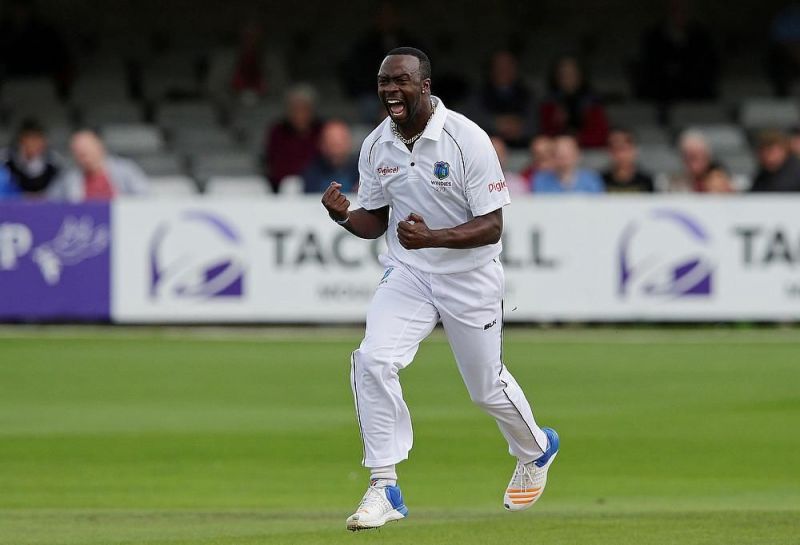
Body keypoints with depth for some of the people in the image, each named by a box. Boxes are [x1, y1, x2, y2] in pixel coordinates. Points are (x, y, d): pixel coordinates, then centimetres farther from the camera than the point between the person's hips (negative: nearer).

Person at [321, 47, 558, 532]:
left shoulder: (468, 140, -20)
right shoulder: (376, 146, -4)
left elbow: (492, 227, -19)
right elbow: (376, 220, 7)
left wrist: (432, 237, -35)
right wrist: (344, 215, -16)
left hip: (470, 277, -3)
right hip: (406, 274, 4)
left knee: (487, 386, 11)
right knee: (372, 361, -20)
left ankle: (537, 449, 46)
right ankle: (385, 490, -13)